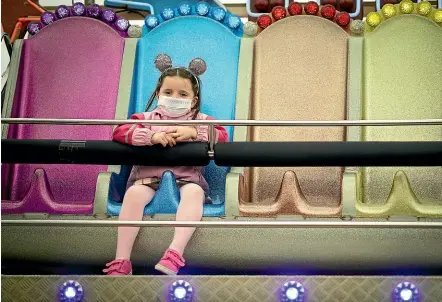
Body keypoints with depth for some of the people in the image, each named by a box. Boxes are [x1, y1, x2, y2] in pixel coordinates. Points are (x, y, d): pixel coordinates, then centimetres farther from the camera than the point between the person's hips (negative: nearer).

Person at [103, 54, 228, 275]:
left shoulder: (200, 120, 16)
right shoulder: (148, 118, 15)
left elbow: (222, 136, 1)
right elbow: (120, 131, 0)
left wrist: (193, 132, -13)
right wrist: (152, 136, -15)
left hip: (187, 177, 0)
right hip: (148, 175, 0)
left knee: (194, 192, -35)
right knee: (134, 193, -32)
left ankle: (175, 253, -45)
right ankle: (121, 261, -33)